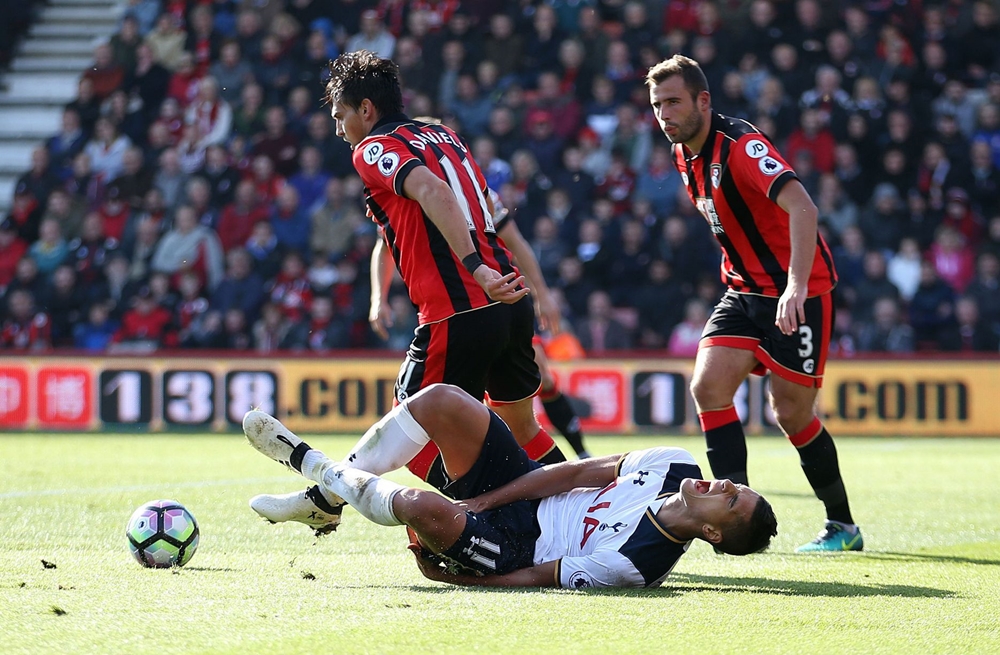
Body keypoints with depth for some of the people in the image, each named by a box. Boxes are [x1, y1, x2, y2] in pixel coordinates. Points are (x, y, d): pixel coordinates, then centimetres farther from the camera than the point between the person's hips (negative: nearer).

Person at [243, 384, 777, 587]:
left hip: (511, 542, -8)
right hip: (522, 485, 8)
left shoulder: (633, 563, -28)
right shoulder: (676, 467, -9)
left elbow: (534, 579, -21)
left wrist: (446, 574, -15)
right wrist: (480, 502, -7)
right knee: (441, 400, -11)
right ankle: (325, 498, 6)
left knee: (422, 506, -36)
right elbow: (587, 472, -4)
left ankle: (314, 465, -4)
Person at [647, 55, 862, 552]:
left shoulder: (740, 146, -21)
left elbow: (801, 207, -34)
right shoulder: (686, 156, 7)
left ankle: (842, 525, 13)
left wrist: (796, 287, -43)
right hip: (746, 289, 8)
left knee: (791, 412, -5)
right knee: (708, 386, -11)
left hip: (799, 292, -8)